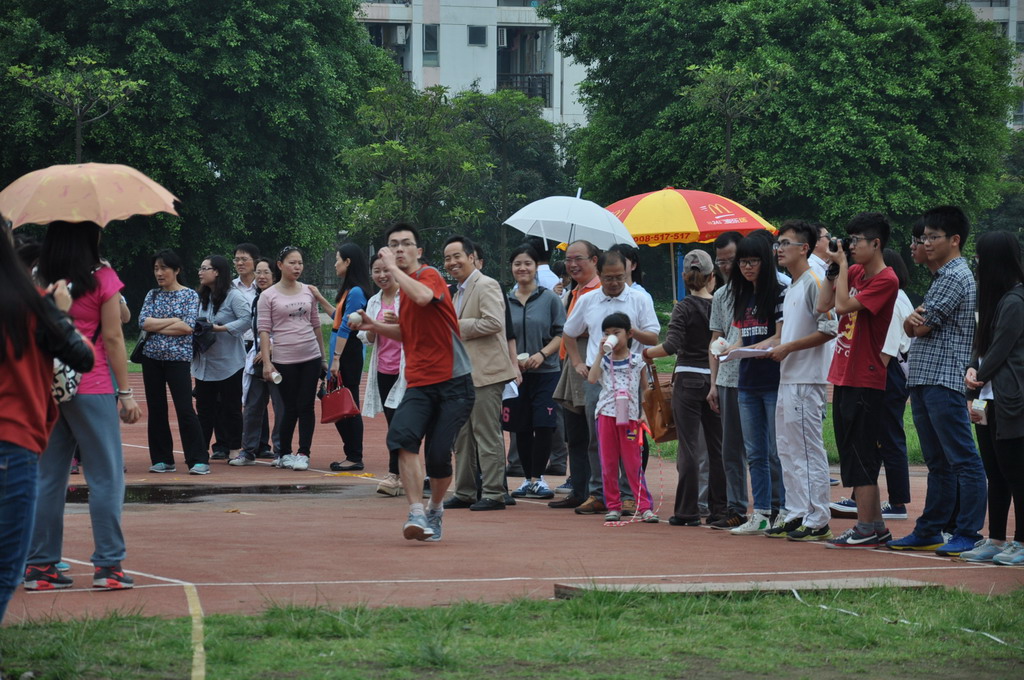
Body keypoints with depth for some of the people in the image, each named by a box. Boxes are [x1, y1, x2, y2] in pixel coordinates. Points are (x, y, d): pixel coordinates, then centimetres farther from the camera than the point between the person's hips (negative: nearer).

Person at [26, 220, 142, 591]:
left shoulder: (36, 279, 4)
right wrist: (126, 393, -3)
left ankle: (40, 565, 10)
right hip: (91, 389, -4)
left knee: (48, 478, 10)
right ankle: (107, 564, -1)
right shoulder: (102, 278, -7)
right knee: (106, 478, 3)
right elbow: (113, 338, -7)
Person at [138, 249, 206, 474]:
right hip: (152, 358, 4)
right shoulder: (152, 295, 10)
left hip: (178, 358, -4)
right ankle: (162, 460, 12)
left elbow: (188, 327, -12)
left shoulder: (190, 295, 0)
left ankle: (199, 459, -7)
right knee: (156, 411, 6)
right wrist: (173, 321, -9)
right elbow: (143, 322, -3)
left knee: (185, 410, -10)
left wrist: (156, 326, -9)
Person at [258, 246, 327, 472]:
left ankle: (303, 453, 2)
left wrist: (323, 357, 16)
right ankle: (285, 454, 15)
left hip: (310, 357, 3)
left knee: (306, 406, -1)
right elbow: (264, 330, -4)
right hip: (284, 359, -3)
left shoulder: (308, 292, 9)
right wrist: (266, 362, -12)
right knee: (291, 409, 2)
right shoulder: (268, 296, -2)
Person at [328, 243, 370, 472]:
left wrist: (336, 359, -18)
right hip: (342, 353, 10)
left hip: (348, 353, -10)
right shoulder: (348, 290, 14)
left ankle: (355, 458, 0)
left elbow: (346, 327, -17)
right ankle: (351, 454, 16)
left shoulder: (355, 292, -15)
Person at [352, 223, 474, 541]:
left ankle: (435, 511, 20)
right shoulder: (404, 286, 17)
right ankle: (416, 514, -22)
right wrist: (376, 326, 15)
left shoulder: (430, 275, -6)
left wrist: (392, 267, -19)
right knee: (402, 435, -21)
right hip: (419, 384, 6)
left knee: (438, 456, -7)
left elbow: (423, 297, -32)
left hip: (453, 383, -6)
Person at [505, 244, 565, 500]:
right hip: (515, 373, 2)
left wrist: (542, 354, -15)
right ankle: (528, 478, 16)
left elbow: (561, 334, -2)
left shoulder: (549, 298, 1)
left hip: (546, 372, -2)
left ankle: (537, 478, 1)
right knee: (521, 428, 5)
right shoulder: (505, 301, 7)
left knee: (543, 426, -9)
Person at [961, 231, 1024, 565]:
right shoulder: (996, 299, 16)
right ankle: (996, 541, 17)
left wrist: (979, 376, -1)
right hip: (989, 403, 10)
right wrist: (973, 368, -2)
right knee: (996, 475, 12)